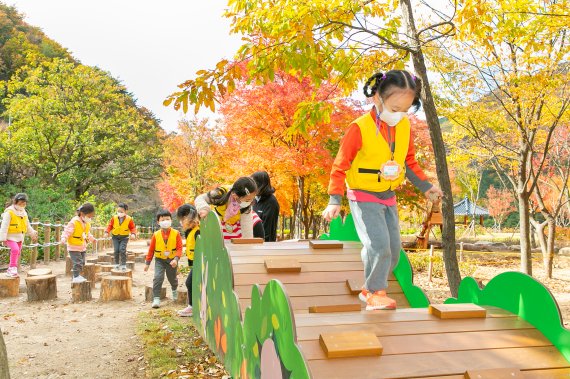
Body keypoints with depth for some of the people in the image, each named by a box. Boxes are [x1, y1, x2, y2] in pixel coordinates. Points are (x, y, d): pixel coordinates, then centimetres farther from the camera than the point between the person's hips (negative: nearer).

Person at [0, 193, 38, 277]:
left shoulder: (24, 213, 13)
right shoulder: (9, 212, -11)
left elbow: (28, 225, 24)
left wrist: (33, 233, 24)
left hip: (19, 237, 8)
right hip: (10, 236, -8)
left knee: (17, 253, 9)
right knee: (15, 249, -27)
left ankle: (10, 271, 19)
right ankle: (13, 268, -20)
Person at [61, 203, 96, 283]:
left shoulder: (87, 223, 7)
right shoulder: (74, 222, -19)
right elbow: (67, 231, -22)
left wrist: (92, 239, 34)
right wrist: (64, 239, -36)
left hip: (82, 247, 8)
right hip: (74, 247, -8)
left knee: (82, 262, 12)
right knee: (77, 262, -12)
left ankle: (76, 276, 25)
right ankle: (76, 277, -4)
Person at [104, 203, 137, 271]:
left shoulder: (129, 219, -9)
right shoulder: (114, 218, -4)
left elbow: (133, 227, -3)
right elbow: (110, 225, 3)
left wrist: (133, 234, -20)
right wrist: (107, 232, -11)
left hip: (124, 237, -2)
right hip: (115, 237, 2)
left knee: (122, 250, -14)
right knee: (116, 250, -3)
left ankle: (123, 265, -3)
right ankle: (117, 264, 15)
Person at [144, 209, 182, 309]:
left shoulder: (176, 233, -12)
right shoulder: (156, 235, -8)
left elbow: (179, 248, -14)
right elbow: (151, 249, 0)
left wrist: (176, 259, -28)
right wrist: (148, 263, 3)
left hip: (172, 260, 0)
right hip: (160, 260, 0)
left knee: (172, 278, 18)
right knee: (158, 277, -18)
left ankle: (174, 290, 52)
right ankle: (156, 298, -9)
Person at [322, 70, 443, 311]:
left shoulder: (404, 126, -1)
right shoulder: (359, 128, -19)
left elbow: (410, 162, 14)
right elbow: (340, 166, -14)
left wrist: (426, 186, 8)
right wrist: (335, 200, -19)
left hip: (389, 197, 7)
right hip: (363, 197, -6)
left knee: (393, 249, 8)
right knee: (379, 244, -18)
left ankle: (369, 289, 26)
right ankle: (375, 293, 1)